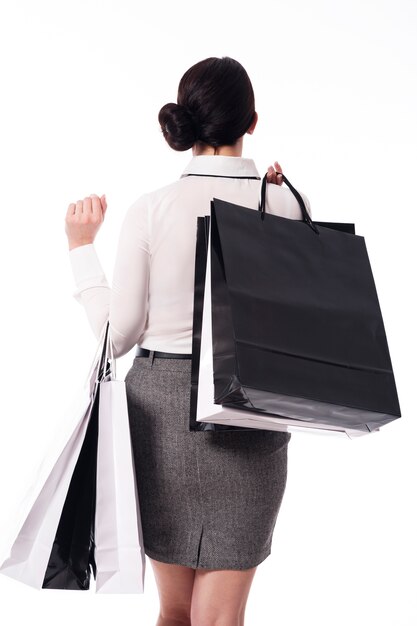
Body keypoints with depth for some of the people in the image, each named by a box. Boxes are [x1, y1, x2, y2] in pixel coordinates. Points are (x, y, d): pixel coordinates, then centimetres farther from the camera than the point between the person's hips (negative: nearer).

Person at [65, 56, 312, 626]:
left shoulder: (150, 210, -8)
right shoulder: (285, 204, -5)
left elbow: (119, 335, -3)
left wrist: (82, 250, 9)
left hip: (163, 408, 1)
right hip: (249, 412, 0)